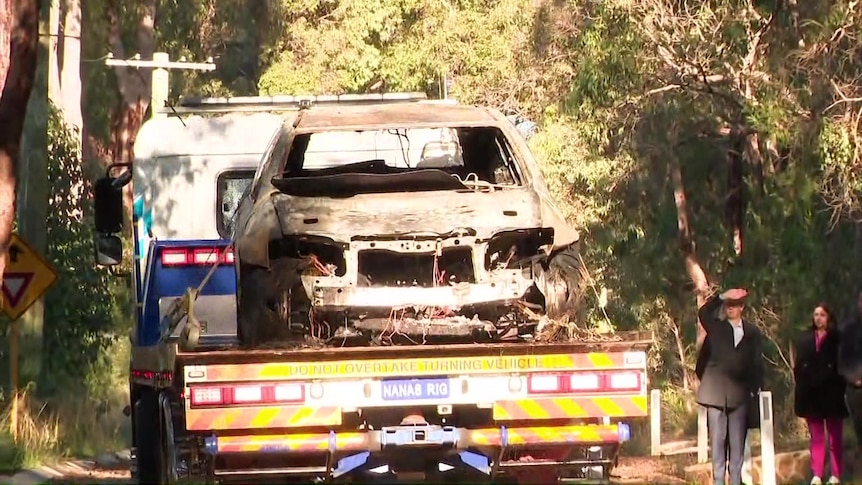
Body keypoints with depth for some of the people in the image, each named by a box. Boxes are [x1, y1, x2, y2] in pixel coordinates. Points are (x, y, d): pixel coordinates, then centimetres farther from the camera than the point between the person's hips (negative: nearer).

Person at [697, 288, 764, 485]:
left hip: (740, 393, 0)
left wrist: (755, 388, 1)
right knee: (717, 438, -1)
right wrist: (721, 297, -9)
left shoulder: (752, 333, 7)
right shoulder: (716, 327, 8)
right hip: (716, 392, 0)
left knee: (737, 440, 2)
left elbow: (757, 363, 8)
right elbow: (703, 313, -6)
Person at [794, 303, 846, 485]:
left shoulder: (837, 339, -1)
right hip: (811, 394, 3)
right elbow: (798, 366, 5)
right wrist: (801, 388, -4)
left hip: (831, 393, -3)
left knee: (835, 436, 3)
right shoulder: (804, 339, 8)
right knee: (816, 436, 3)